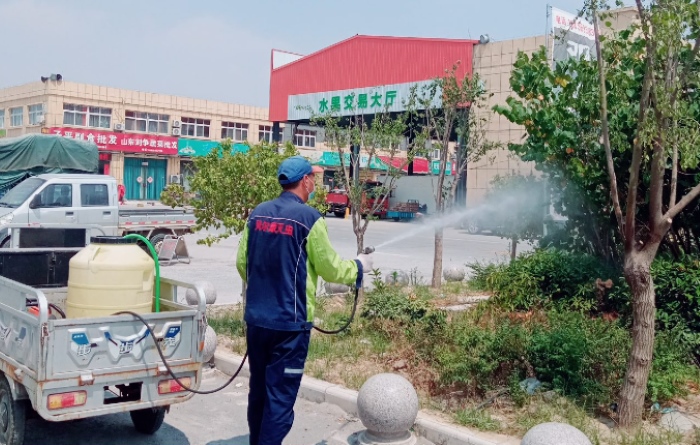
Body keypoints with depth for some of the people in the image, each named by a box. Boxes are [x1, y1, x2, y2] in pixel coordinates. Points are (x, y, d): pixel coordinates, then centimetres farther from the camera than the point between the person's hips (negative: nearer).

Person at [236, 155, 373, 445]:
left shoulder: (257, 214, 4)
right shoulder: (308, 218, -13)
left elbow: (242, 262, 11)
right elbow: (329, 268, -5)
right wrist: (358, 267, 14)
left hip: (256, 318, 6)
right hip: (289, 323, -6)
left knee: (258, 390, 19)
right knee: (280, 398, 1)